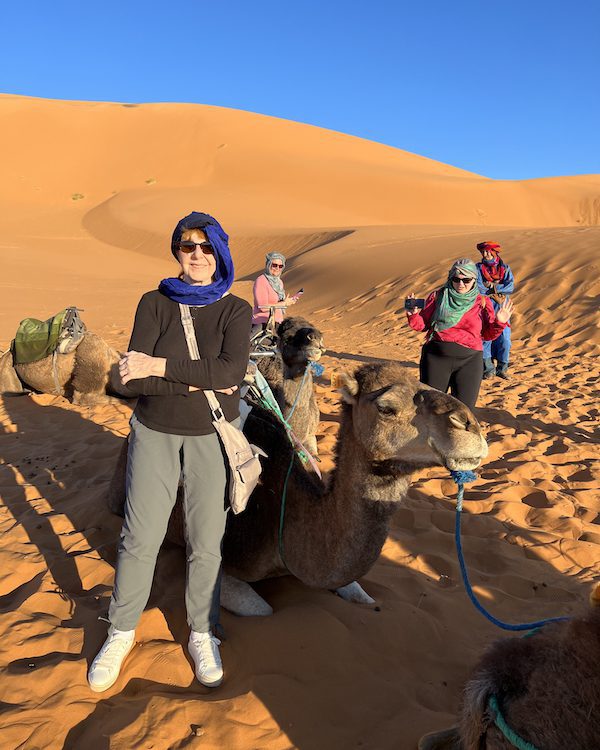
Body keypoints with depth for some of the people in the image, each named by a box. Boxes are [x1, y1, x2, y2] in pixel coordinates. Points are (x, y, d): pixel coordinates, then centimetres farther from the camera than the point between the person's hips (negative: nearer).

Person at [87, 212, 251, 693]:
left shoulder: (236, 310, -4)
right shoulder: (154, 303, -3)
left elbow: (232, 371, -22)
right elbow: (133, 376, -14)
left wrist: (161, 367, -22)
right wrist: (196, 382, -21)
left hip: (213, 435, 0)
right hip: (155, 431, 1)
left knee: (207, 540, 7)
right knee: (140, 537, 7)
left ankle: (202, 634, 30)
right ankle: (122, 632, 30)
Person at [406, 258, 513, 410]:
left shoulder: (482, 303, 5)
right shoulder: (437, 297, 4)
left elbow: (488, 335, 9)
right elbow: (422, 325, 8)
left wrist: (499, 322, -9)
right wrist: (413, 315, -11)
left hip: (469, 361, 0)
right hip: (436, 358, 0)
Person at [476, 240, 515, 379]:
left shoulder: (505, 268, 8)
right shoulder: (478, 268, 2)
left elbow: (510, 287, -8)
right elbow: (479, 289, -11)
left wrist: (491, 286, -12)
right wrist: (499, 289, -8)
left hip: (501, 310, 2)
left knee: (504, 340, 1)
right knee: (484, 339, -3)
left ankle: (502, 369, 15)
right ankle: (488, 369, 10)